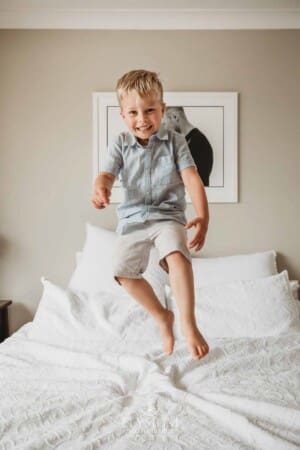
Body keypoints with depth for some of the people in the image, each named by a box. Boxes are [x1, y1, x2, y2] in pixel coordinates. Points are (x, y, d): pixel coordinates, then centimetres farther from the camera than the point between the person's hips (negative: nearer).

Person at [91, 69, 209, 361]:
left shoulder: (175, 141, -3)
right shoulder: (120, 144, 2)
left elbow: (192, 179, -11)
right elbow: (107, 174, -7)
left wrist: (203, 217, -25)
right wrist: (100, 189, -34)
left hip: (168, 215, -3)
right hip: (132, 217, 3)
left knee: (177, 255, -30)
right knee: (123, 271, -5)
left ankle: (188, 324, -21)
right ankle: (162, 316, 16)